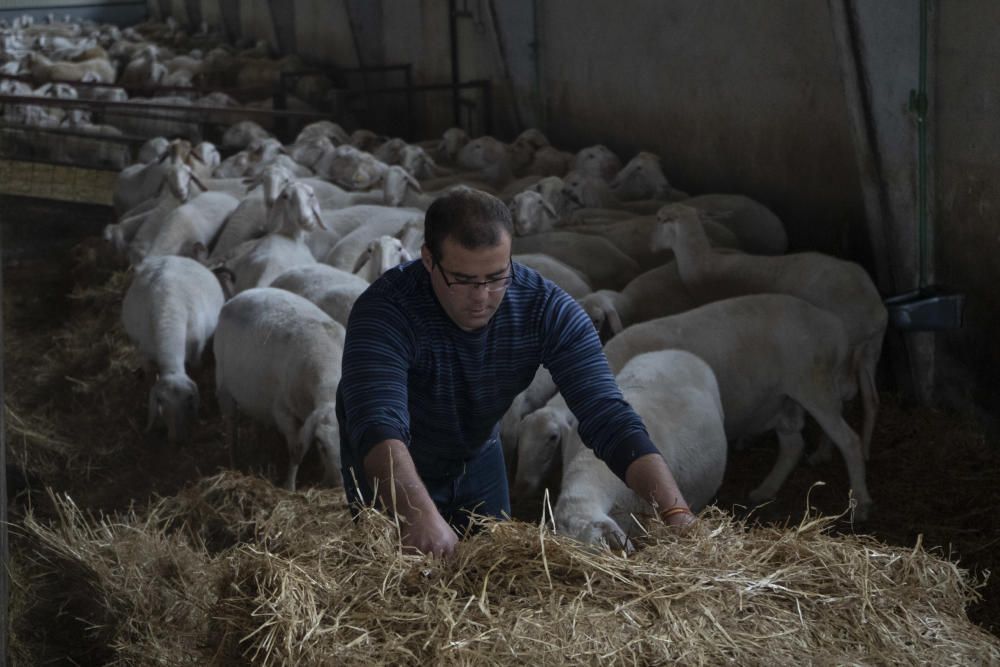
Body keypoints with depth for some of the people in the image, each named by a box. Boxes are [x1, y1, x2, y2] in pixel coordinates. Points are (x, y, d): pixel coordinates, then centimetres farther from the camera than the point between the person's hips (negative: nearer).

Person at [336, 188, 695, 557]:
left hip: (478, 461, 4)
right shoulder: (384, 311, -36)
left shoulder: (548, 310, -26)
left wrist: (676, 513, -44)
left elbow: (608, 417, -31)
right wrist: (421, 515, -68)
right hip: (390, 473, -3)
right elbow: (378, 425, -50)